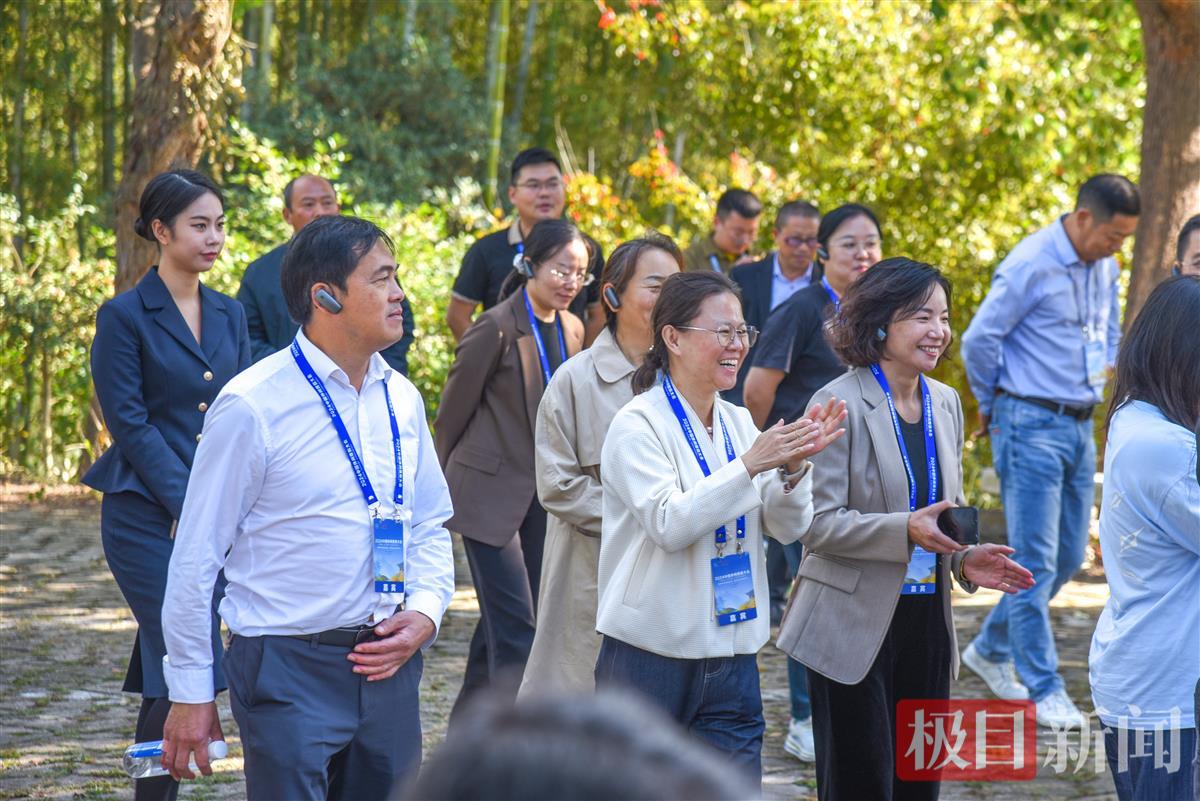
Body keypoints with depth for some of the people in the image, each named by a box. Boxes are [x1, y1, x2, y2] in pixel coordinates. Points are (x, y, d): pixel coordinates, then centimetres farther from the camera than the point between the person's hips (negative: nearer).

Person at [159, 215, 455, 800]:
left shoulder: (401, 399, 8)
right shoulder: (252, 406, -11)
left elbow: (431, 525, 18)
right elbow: (196, 556, -7)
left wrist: (426, 613, -1)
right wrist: (190, 691, -5)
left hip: (389, 664, 6)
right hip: (288, 669, -6)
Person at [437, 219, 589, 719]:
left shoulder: (571, 330, 7)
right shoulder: (497, 328, -14)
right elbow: (453, 411, -5)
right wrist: (442, 486, 3)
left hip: (541, 491, 7)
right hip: (491, 490, -7)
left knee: (504, 618, 12)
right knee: (515, 623, -11)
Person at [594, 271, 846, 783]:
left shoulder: (738, 423, 9)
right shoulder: (638, 424, -9)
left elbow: (787, 527, 5)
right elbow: (668, 524, -21)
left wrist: (794, 467, -13)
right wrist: (749, 466, -25)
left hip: (731, 658, 5)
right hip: (651, 658, -5)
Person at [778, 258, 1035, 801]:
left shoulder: (945, 403, 10)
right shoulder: (840, 404, -11)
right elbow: (818, 524, -16)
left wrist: (966, 558, -1)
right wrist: (907, 531, -27)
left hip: (926, 623, 7)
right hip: (855, 628, -7)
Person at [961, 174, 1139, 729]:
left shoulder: (1104, 268, 11)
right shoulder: (1030, 265, -15)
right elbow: (979, 339, -13)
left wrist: (1100, 378, 16)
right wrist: (992, 405, 0)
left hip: (1080, 427, 8)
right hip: (1031, 427, -8)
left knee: (1068, 557, 12)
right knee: (1035, 562, -7)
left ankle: (991, 649, 28)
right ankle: (1044, 689, -3)